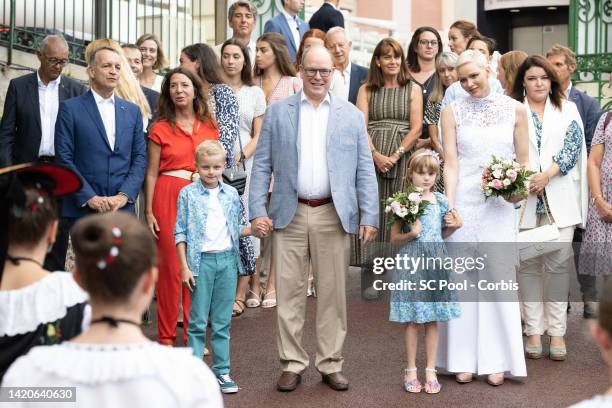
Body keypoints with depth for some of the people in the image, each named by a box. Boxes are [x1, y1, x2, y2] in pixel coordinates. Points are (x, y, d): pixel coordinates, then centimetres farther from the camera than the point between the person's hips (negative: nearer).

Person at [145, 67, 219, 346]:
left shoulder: (209, 127, 10)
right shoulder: (161, 129, 2)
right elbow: (151, 173, 2)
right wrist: (148, 212, -4)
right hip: (169, 197, -3)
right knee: (169, 266, -1)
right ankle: (166, 336, 10)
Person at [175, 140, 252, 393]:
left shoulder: (231, 194, 8)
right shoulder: (188, 194, -2)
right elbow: (181, 233, -3)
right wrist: (184, 267, -8)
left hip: (227, 260, 3)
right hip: (202, 261, -3)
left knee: (223, 322, 8)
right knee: (198, 322, 1)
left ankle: (222, 371, 15)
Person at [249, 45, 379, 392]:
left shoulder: (351, 115, 8)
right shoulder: (278, 112, 7)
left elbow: (364, 170, 5)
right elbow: (262, 165, 4)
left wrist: (370, 216, -3)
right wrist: (257, 210, -5)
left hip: (334, 216, 0)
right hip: (289, 215, 0)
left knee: (333, 294, 6)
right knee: (289, 293, 4)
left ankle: (331, 364, 17)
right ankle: (293, 364, 15)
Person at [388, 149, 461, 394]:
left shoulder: (440, 200, 7)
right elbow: (394, 238, -1)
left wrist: (455, 226, 1)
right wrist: (410, 234, -19)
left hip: (435, 260, 3)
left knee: (432, 319, 7)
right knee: (411, 320, 2)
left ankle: (431, 370, 16)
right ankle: (411, 370, 13)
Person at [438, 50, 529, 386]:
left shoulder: (515, 109, 4)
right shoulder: (452, 112, 2)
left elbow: (523, 160, 7)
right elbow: (451, 163, -5)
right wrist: (449, 204, -18)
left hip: (499, 205, 0)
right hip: (463, 203, 0)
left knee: (499, 276, 1)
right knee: (462, 277, 4)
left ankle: (495, 359, 12)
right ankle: (464, 358, 14)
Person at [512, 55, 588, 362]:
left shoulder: (568, 109, 13)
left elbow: (573, 145, 0)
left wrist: (547, 175, -14)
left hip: (559, 198, 1)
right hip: (523, 197, 0)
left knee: (558, 262, -4)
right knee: (528, 264, 1)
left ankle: (556, 331, 2)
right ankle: (533, 329, 7)